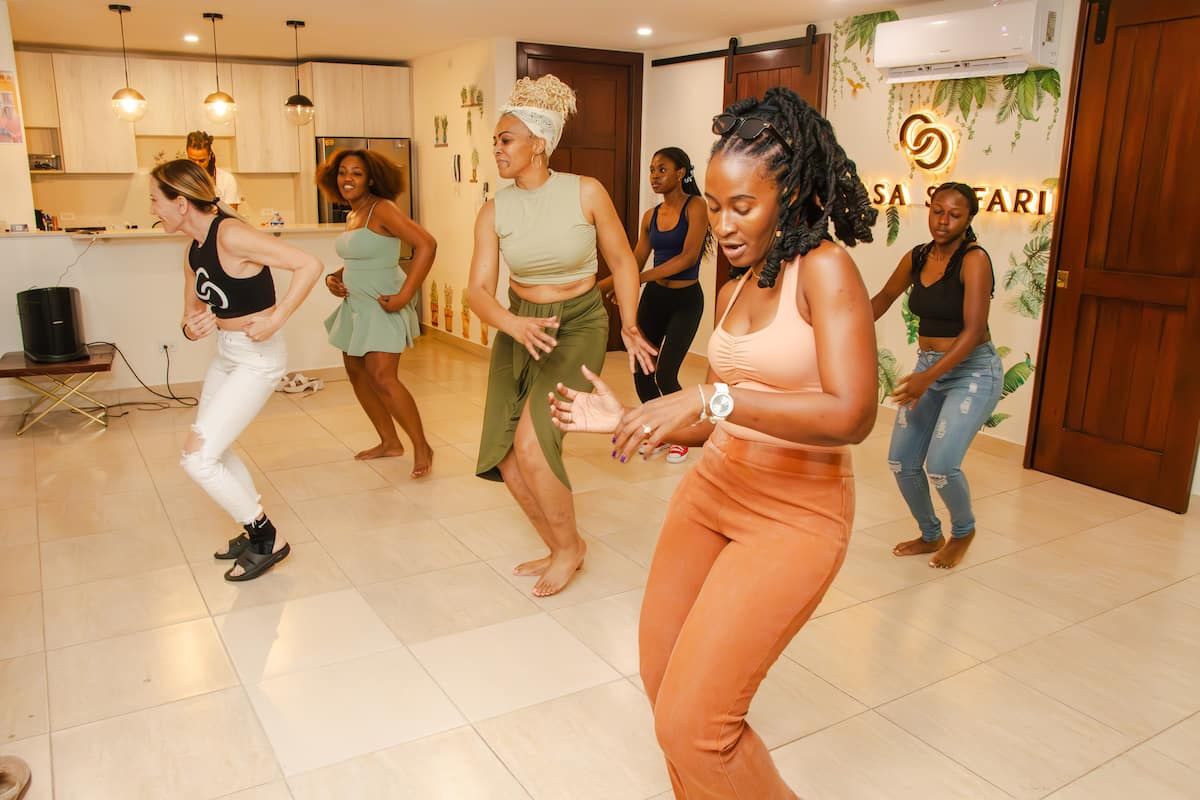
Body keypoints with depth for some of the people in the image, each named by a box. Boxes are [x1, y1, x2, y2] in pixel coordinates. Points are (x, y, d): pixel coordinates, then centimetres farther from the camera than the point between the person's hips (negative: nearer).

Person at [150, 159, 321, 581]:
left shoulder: (231, 235, -21)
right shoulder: (194, 252, 6)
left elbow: (309, 265, -27)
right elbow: (192, 315, 13)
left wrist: (275, 320, -26)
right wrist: (191, 328, -10)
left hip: (257, 358, -10)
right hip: (225, 354, 10)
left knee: (197, 457, -10)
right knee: (214, 451, 19)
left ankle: (268, 540, 6)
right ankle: (257, 531, 36)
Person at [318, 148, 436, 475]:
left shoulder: (382, 209, -15)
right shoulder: (352, 215, 11)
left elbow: (427, 245, -26)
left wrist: (404, 296, -26)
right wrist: (333, 278, 5)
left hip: (382, 305, -10)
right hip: (356, 305, 10)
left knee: (381, 378, -16)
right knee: (356, 372, 14)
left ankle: (422, 447, -2)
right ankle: (390, 442, 27)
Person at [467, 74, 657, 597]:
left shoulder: (586, 193, -12)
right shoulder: (494, 211, -4)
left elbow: (622, 263, 0)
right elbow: (478, 290, -11)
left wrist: (630, 327, 3)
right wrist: (515, 325, -30)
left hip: (579, 324, -4)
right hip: (519, 327, 5)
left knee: (531, 442, -20)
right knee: (505, 456, -1)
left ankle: (570, 545, 7)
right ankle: (559, 549, 23)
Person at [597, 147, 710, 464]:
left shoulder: (695, 207, -9)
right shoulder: (650, 216, 8)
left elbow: (688, 256, -20)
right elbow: (636, 262, 11)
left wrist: (640, 278, -25)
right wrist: (604, 284, -3)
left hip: (685, 299, -5)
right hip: (653, 297, 6)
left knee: (665, 374, -10)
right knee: (640, 371, 3)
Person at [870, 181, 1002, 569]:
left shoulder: (974, 260, -16)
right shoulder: (916, 258, 2)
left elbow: (973, 331, -22)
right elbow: (884, 297, 21)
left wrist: (928, 378, -30)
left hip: (973, 371, -6)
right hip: (928, 367, 6)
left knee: (941, 465, -17)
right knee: (901, 461, 3)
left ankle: (963, 531, 15)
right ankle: (930, 536, 28)